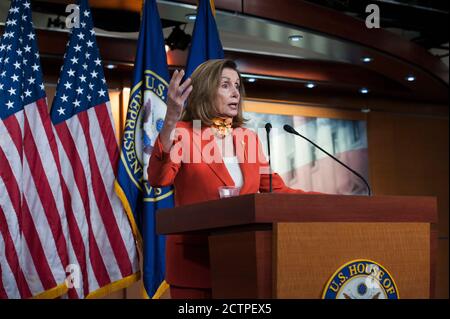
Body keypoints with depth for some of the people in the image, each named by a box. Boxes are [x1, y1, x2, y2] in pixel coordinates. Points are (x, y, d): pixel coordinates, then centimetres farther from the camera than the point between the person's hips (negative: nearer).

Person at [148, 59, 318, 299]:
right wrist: (170, 121, -32)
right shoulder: (183, 134, -3)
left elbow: (276, 191, 13)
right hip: (195, 261, -4)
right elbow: (158, 179, -20)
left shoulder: (249, 139, 13)